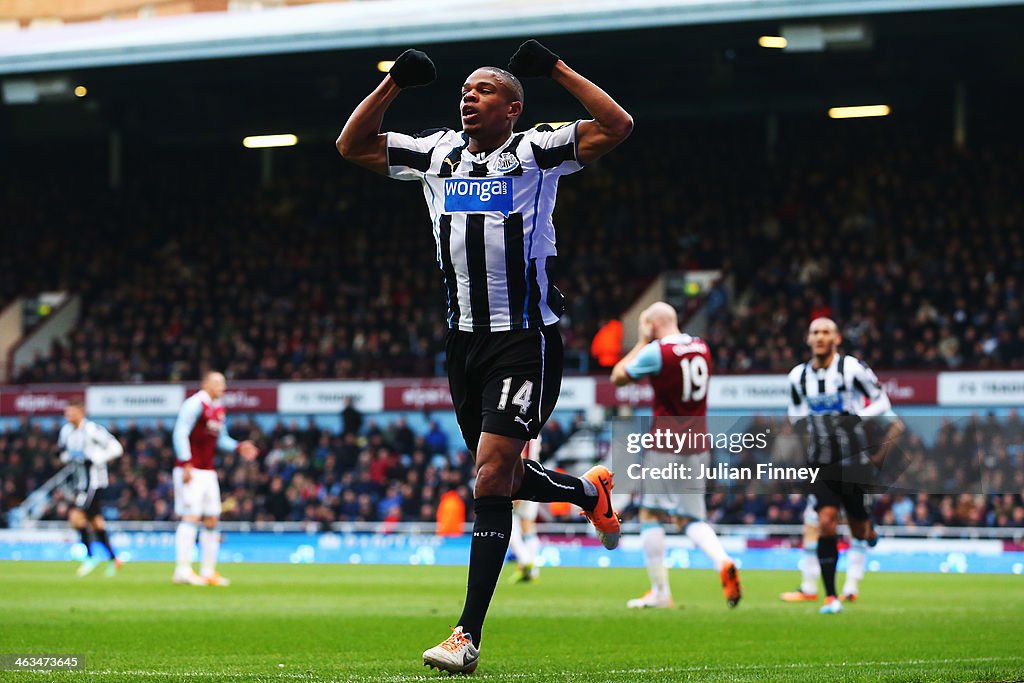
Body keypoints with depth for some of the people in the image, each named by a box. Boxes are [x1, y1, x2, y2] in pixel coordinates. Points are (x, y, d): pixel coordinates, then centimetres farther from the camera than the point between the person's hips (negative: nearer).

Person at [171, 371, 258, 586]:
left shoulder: (219, 409, 16)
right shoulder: (195, 404, -11)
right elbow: (180, 433, -16)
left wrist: (238, 447, 7)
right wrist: (186, 465, -21)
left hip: (208, 472, 9)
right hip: (190, 470, -9)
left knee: (211, 520, 8)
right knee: (191, 517, -13)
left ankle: (208, 571, 13)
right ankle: (183, 570, -13)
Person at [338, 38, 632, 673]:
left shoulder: (535, 152, -4)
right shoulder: (438, 153, 11)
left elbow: (618, 126, -17)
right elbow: (352, 145, 20)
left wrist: (558, 70, -13)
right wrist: (394, 84, 9)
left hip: (525, 340, -7)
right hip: (465, 337, 7)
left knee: (492, 477, -14)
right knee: (504, 477, 15)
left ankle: (468, 635, -12)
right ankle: (591, 490, 47)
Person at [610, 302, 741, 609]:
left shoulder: (656, 351, -11)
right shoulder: (701, 348, 9)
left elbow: (617, 377, 2)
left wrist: (642, 341, 9)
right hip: (698, 446, 6)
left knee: (651, 515, 4)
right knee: (691, 518, 11)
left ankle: (660, 591, 2)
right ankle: (724, 562, -15)